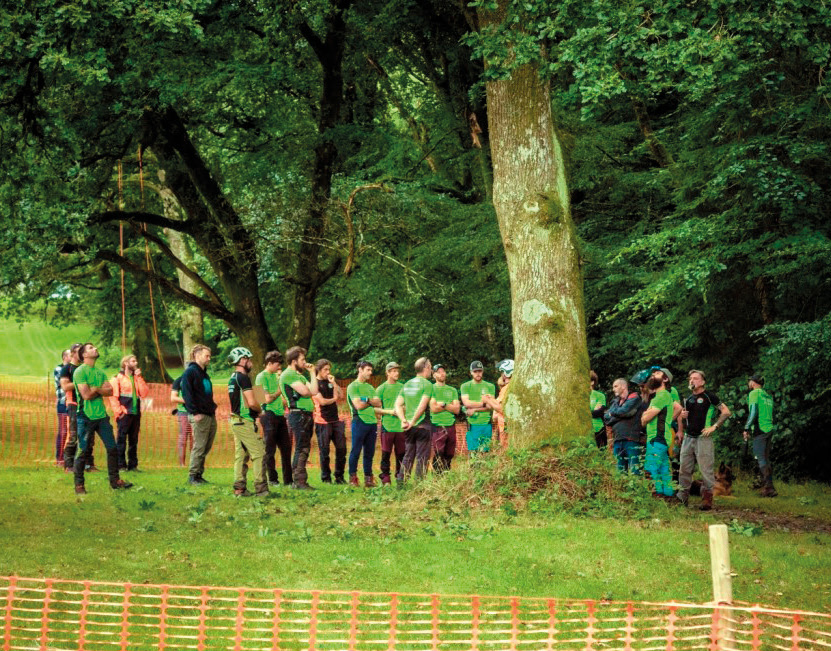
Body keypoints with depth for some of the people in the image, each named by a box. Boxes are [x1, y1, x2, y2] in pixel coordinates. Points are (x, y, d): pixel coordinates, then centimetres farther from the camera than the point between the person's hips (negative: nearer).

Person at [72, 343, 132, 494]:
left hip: (101, 415, 7)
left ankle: (115, 480, 15)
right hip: (86, 417, -7)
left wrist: (95, 389, -12)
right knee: (83, 451, -2)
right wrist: (101, 389, -3)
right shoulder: (80, 371, -8)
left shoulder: (100, 373, 15)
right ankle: (79, 484, 7)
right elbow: (86, 395, -17)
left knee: (112, 448, 6)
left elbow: (110, 391, 2)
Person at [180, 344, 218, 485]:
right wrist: (195, 412, -19)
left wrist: (213, 407, 15)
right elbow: (187, 394, -14)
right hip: (199, 416, -9)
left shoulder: (204, 373, 20)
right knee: (199, 447, -7)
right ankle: (193, 476, -1)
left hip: (210, 415, 9)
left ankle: (198, 474, 16)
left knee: (207, 447, 9)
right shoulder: (190, 372, -8)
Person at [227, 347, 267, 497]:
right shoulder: (243, 378, -15)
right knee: (259, 454, -6)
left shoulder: (232, 378, 15)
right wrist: (259, 410, -1)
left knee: (241, 455, 10)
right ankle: (261, 488, -8)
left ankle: (239, 488, 8)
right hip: (245, 421, -9)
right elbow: (251, 403, -20)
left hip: (235, 421, 9)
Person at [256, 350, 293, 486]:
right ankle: (272, 479, 3)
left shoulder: (277, 376, 17)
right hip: (269, 415, -8)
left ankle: (288, 480, 10)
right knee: (270, 449, -2)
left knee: (286, 448, 6)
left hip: (280, 415, 8)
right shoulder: (262, 377, -6)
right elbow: (267, 399, -14)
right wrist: (279, 390, -5)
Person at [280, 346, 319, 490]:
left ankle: (297, 480, 14)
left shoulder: (299, 375, 22)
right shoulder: (288, 375, -9)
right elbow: (305, 391, -18)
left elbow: (314, 391, 11)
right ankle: (300, 481, -10)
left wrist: (312, 373, 10)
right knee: (301, 449, -10)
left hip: (306, 415, 10)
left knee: (304, 449, 11)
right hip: (298, 414, -10)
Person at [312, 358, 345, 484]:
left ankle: (339, 476, 10)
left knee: (341, 448, 2)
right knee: (324, 450, -2)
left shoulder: (330, 382, 16)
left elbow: (340, 396, 6)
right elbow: (321, 401, -12)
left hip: (336, 419, 6)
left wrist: (334, 383, -3)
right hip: (323, 421, -6)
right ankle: (326, 477, 6)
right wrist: (333, 399, 4)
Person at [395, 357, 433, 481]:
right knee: (422, 457, -1)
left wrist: (403, 420, -2)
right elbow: (422, 406, -17)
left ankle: (401, 482, 8)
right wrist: (413, 421, -12)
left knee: (407, 456, 12)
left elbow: (398, 405, 7)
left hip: (409, 428, 6)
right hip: (422, 425, -6)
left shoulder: (407, 384, 12)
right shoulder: (427, 384, -8)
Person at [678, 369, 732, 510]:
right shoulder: (689, 398, 17)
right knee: (684, 469, 7)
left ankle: (707, 499, -4)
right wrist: (682, 416, 7)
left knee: (706, 469, -6)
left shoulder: (709, 396, -4)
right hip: (688, 438, 7)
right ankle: (682, 496, 14)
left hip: (703, 438, -7)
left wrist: (714, 426, -12)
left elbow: (726, 412, -6)